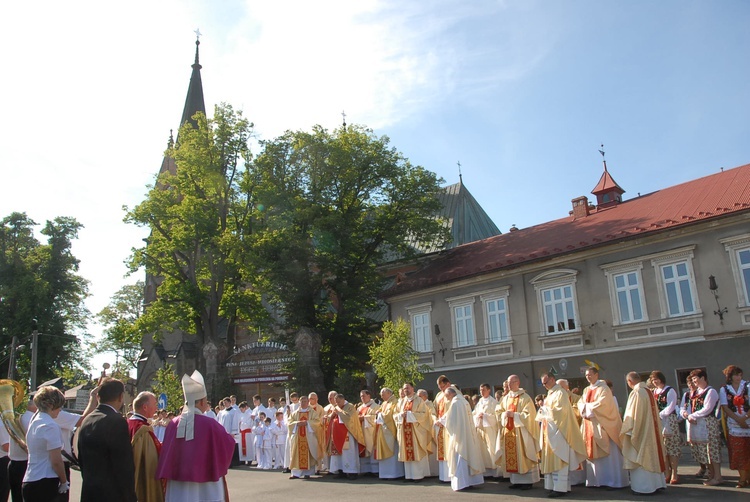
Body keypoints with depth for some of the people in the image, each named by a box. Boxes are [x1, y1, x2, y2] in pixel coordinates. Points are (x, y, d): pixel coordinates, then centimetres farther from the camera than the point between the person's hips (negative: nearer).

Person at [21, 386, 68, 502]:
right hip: (45, 483, -8)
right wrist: (64, 482, -4)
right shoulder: (50, 426, -16)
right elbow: (56, 461, -17)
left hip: (29, 480, 8)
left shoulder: (34, 421, 10)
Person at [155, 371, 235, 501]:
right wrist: (229, 436, 21)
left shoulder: (173, 424, -1)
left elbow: (166, 454, 11)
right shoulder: (209, 424, -13)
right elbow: (228, 445, 0)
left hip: (178, 490, 4)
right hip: (205, 489, -4)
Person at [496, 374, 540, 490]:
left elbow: (528, 415, -12)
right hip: (508, 432, 6)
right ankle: (516, 480, 13)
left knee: (523, 456, -3)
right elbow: (499, 412, 16)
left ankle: (527, 481, 5)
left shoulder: (525, 398, -6)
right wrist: (504, 414, -6)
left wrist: (514, 415, -16)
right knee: (511, 456, 5)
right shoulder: (506, 398, 13)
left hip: (520, 432, -6)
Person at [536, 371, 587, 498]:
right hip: (549, 431, 9)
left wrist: (544, 410, -11)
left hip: (558, 431, -9)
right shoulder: (550, 394, 18)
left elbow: (560, 411, -19)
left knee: (558, 459, -9)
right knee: (551, 459, 8)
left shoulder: (561, 393, -9)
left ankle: (560, 488, -8)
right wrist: (543, 411, 2)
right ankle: (553, 485, 11)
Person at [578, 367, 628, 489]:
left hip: (602, 425, -7)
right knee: (593, 452, 7)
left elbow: (603, 403, -19)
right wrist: (585, 409, -11)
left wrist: (588, 406, -10)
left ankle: (614, 480, 0)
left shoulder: (603, 388, -6)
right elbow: (580, 404, 10)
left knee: (607, 451, -5)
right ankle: (596, 479, 12)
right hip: (590, 425, 7)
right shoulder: (586, 390, 16)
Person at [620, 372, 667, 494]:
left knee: (639, 458, 0)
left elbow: (632, 414, -18)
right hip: (652, 430, 8)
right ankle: (656, 483, 23)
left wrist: (628, 431, -11)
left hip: (640, 431, -8)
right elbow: (655, 413, 13)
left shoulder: (636, 393, -17)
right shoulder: (649, 392, 6)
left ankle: (643, 486, 3)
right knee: (652, 456, 15)